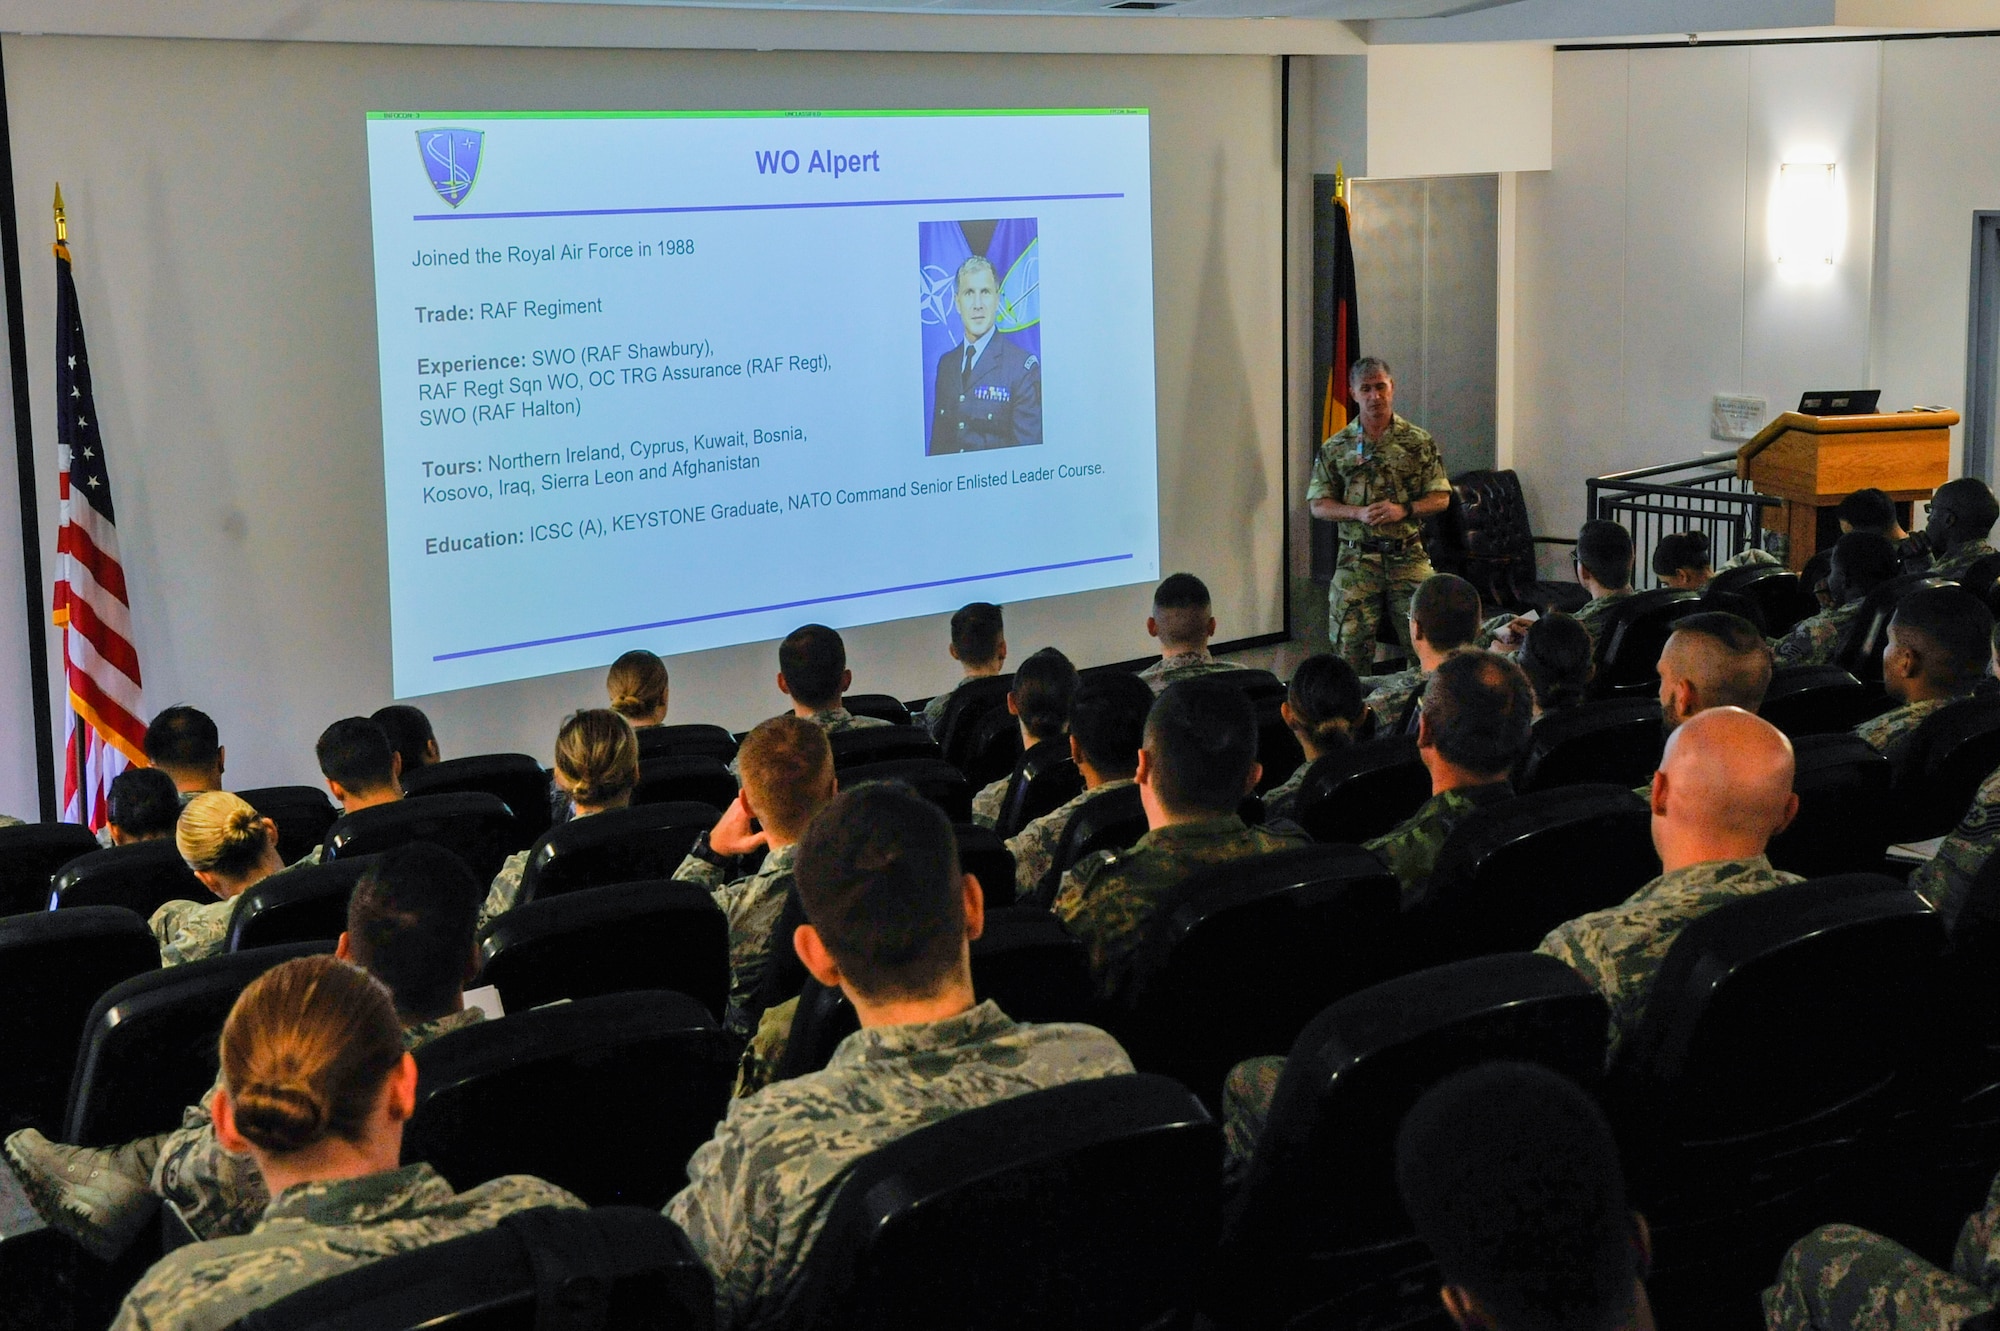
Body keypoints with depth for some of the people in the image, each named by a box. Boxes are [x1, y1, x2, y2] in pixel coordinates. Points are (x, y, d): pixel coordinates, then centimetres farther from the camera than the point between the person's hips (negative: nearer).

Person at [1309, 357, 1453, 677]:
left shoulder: (1420, 443, 5)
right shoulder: (1335, 448, 6)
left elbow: (1441, 498, 5)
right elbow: (1317, 504, 4)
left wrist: (1404, 510, -13)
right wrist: (1358, 512, -13)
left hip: (1409, 557, 0)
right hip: (1357, 558, 0)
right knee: (1352, 644, 0)